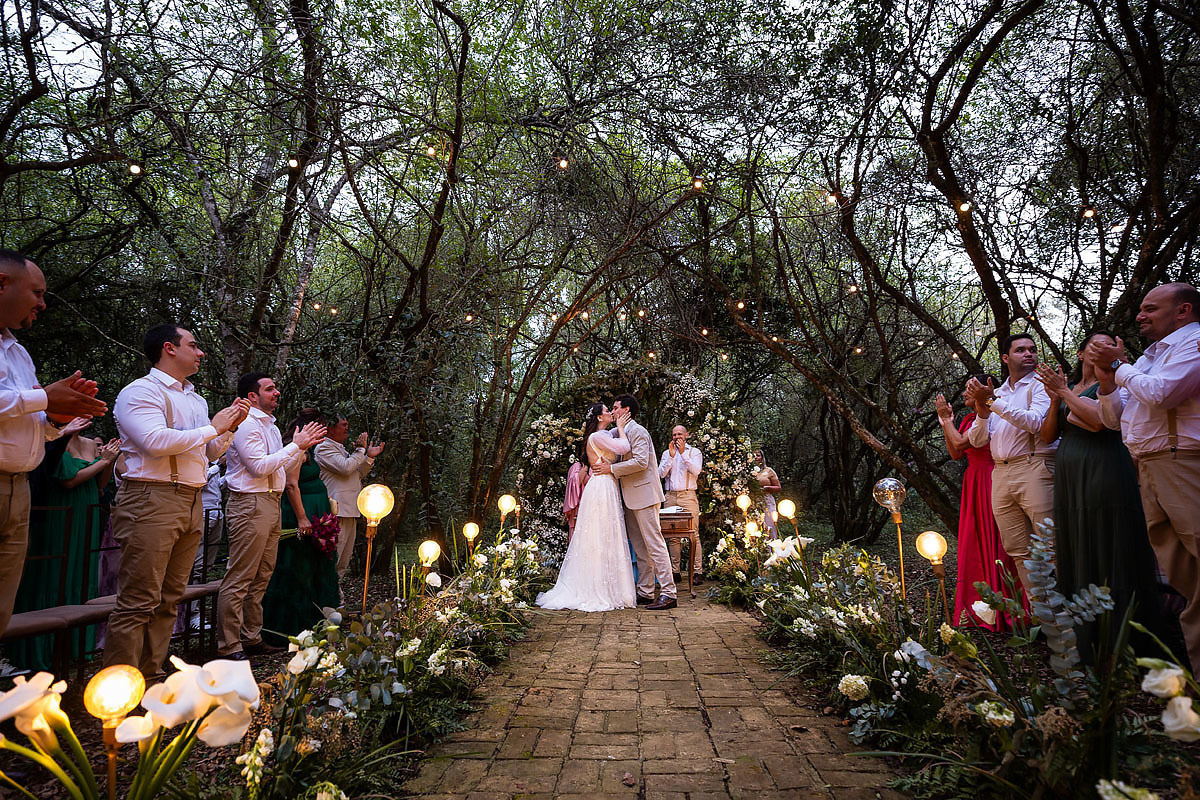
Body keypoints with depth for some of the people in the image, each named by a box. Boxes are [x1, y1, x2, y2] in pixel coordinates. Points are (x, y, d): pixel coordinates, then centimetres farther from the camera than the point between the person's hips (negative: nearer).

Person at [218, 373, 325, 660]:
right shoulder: (246, 425, -10)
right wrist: (295, 445, -13)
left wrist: (303, 446, 14)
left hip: (271, 504, 10)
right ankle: (229, 646, -1)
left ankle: (252, 638, 21)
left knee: (261, 577, 13)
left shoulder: (270, 426, 20)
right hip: (250, 504, -10)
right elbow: (260, 467, -18)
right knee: (239, 579, -6)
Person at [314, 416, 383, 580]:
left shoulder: (341, 449, 23)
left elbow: (358, 474, 25)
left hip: (351, 511, 10)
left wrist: (369, 457, 12)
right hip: (337, 512, -10)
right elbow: (346, 468, -20)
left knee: (345, 557, 15)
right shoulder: (324, 447, -7)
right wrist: (360, 450, -9)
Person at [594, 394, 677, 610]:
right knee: (639, 547, 11)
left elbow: (640, 462, -22)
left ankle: (668, 594, -9)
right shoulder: (622, 432, 19)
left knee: (654, 544, -10)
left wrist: (611, 468, -17)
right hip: (631, 498, 10)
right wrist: (603, 467, 11)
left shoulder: (637, 431, -10)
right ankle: (645, 592, 17)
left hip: (644, 495, -10)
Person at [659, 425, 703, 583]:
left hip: (688, 496, -3)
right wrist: (671, 456, -7)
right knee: (673, 535, 1)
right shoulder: (666, 453, 17)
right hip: (670, 497, 3)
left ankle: (697, 572, -6)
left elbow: (696, 471, -8)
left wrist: (683, 453, -12)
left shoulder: (694, 452, 9)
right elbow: (661, 473, 3)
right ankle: (675, 571, 4)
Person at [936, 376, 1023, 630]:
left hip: (989, 483, -9)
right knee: (973, 542, 10)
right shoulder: (970, 418, 16)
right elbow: (956, 454, 14)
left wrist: (946, 418, -6)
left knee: (990, 539, -5)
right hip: (973, 484, 9)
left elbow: (960, 443, -18)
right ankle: (978, 605, 18)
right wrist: (946, 423, 9)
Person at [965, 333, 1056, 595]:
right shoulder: (996, 393, 20)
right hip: (1000, 474, 6)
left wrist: (994, 402, -14)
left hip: (1033, 468, -6)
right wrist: (982, 411, -2)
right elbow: (977, 441, 15)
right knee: (1018, 550, 7)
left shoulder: (1040, 385, 4)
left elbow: (1035, 423, -15)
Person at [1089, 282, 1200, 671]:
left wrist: (1119, 366, -2)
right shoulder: (1148, 356, 24)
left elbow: (1160, 393, -19)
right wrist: (1105, 373, 6)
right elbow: (1113, 419, 21)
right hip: (1147, 467, 9)